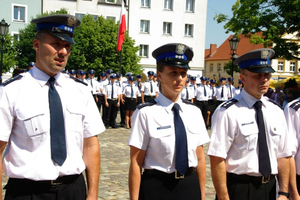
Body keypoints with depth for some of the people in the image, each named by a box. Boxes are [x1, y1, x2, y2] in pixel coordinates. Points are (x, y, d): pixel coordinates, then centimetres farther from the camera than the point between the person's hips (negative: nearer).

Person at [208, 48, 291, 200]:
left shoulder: (276, 111, 5)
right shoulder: (228, 112, -15)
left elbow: (283, 155, 6)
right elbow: (217, 159, -18)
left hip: (270, 188, 6)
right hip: (238, 188, -5)